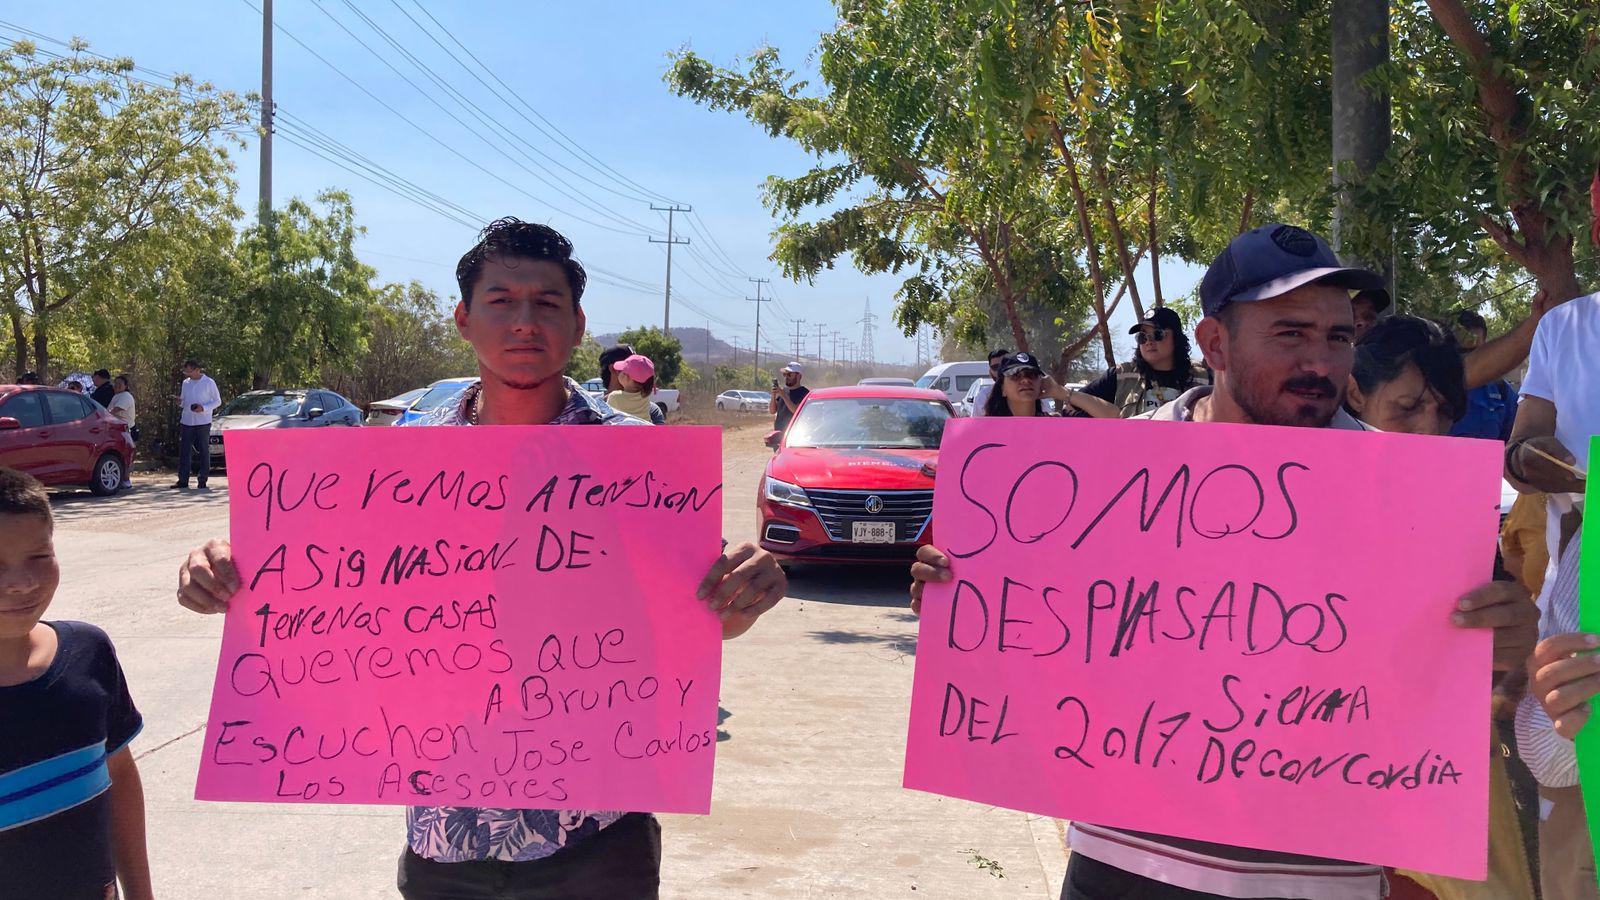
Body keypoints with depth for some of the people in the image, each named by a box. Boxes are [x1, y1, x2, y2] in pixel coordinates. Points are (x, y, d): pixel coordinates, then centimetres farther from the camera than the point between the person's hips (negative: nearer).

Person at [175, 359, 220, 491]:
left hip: (203, 422, -5)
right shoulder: (186, 383, 13)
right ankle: (183, 481, 5)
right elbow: (184, 401, 22)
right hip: (187, 421, 5)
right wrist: (180, 401, -2)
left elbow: (217, 401, 0)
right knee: (184, 451, 1)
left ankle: (202, 481, 4)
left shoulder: (209, 382, -2)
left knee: (204, 452, -1)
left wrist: (203, 408, -15)